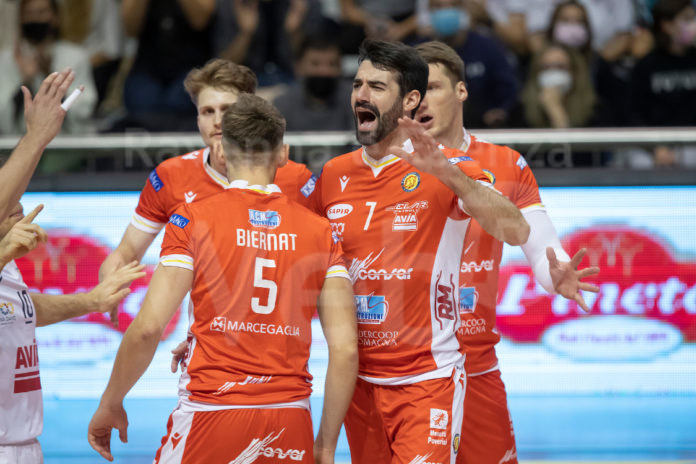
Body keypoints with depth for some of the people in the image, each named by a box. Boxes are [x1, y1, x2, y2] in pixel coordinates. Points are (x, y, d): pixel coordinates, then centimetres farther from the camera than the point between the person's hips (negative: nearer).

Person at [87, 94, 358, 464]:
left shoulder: (192, 219, -1)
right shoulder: (321, 232, 7)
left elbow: (148, 328, -8)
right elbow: (345, 347, 1)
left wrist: (110, 404, 5)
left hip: (210, 415, -3)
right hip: (292, 423, 3)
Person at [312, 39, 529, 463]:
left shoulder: (446, 169, -8)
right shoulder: (333, 176, 7)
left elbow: (517, 233, -23)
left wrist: (448, 172, -33)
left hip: (427, 379, -5)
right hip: (358, 378, 5)